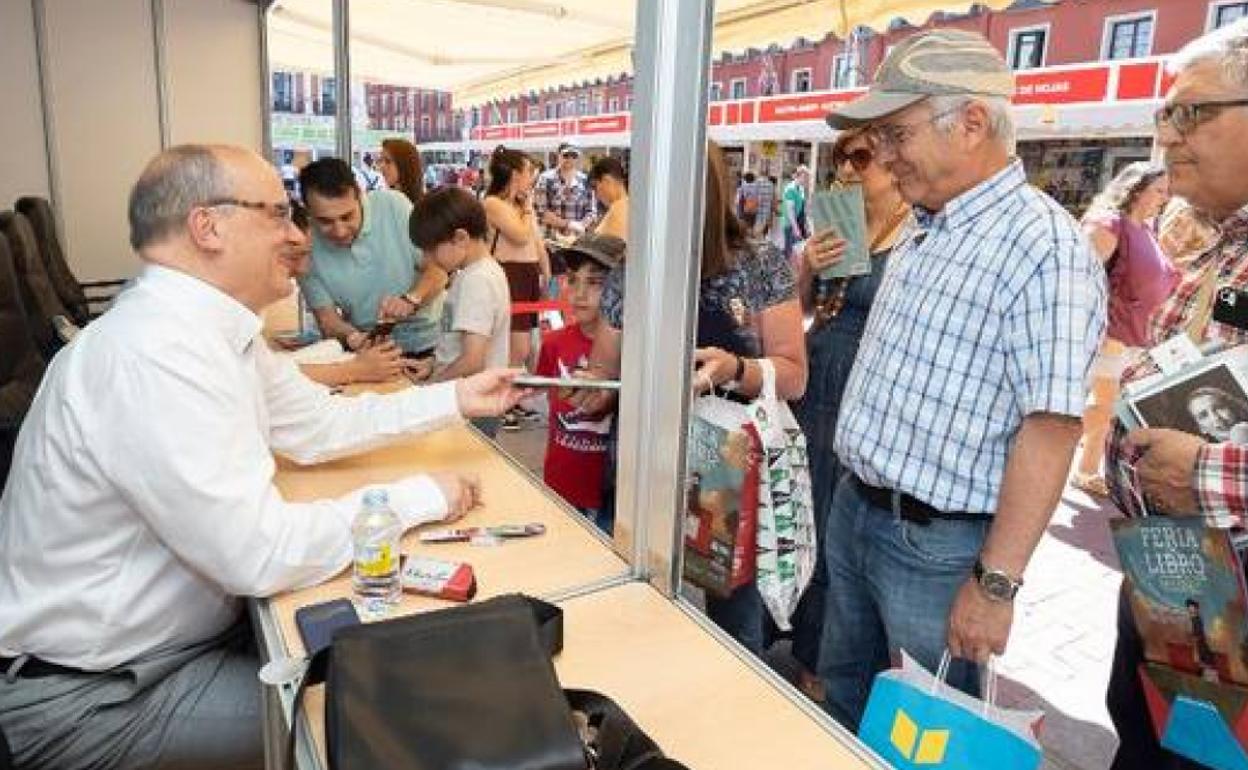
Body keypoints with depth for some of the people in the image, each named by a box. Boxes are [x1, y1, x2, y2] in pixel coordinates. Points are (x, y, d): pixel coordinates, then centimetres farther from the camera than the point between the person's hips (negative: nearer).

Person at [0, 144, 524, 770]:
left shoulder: (205, 325, -1)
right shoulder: (157, 353, -31)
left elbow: (318, 427, 10)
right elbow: (261, 554, -32)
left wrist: (457, 398, 7)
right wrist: (420, 498, -20)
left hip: (181, 628, 9)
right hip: (94, 697, -8)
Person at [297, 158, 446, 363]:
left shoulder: (393, 205, -12)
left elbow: (438, 269, -7)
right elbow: (326, 317, -4)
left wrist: (411, 299, -26)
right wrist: (353, 337, -25)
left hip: (427, 344, -1)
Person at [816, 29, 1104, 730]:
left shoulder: (1045, 247, -20)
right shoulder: (923, 232, 8)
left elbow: (1050, 428, -23)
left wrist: (995, 583, -22)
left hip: (937, 541, -8)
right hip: (852, 508, 8)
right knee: (844, 695, 25)